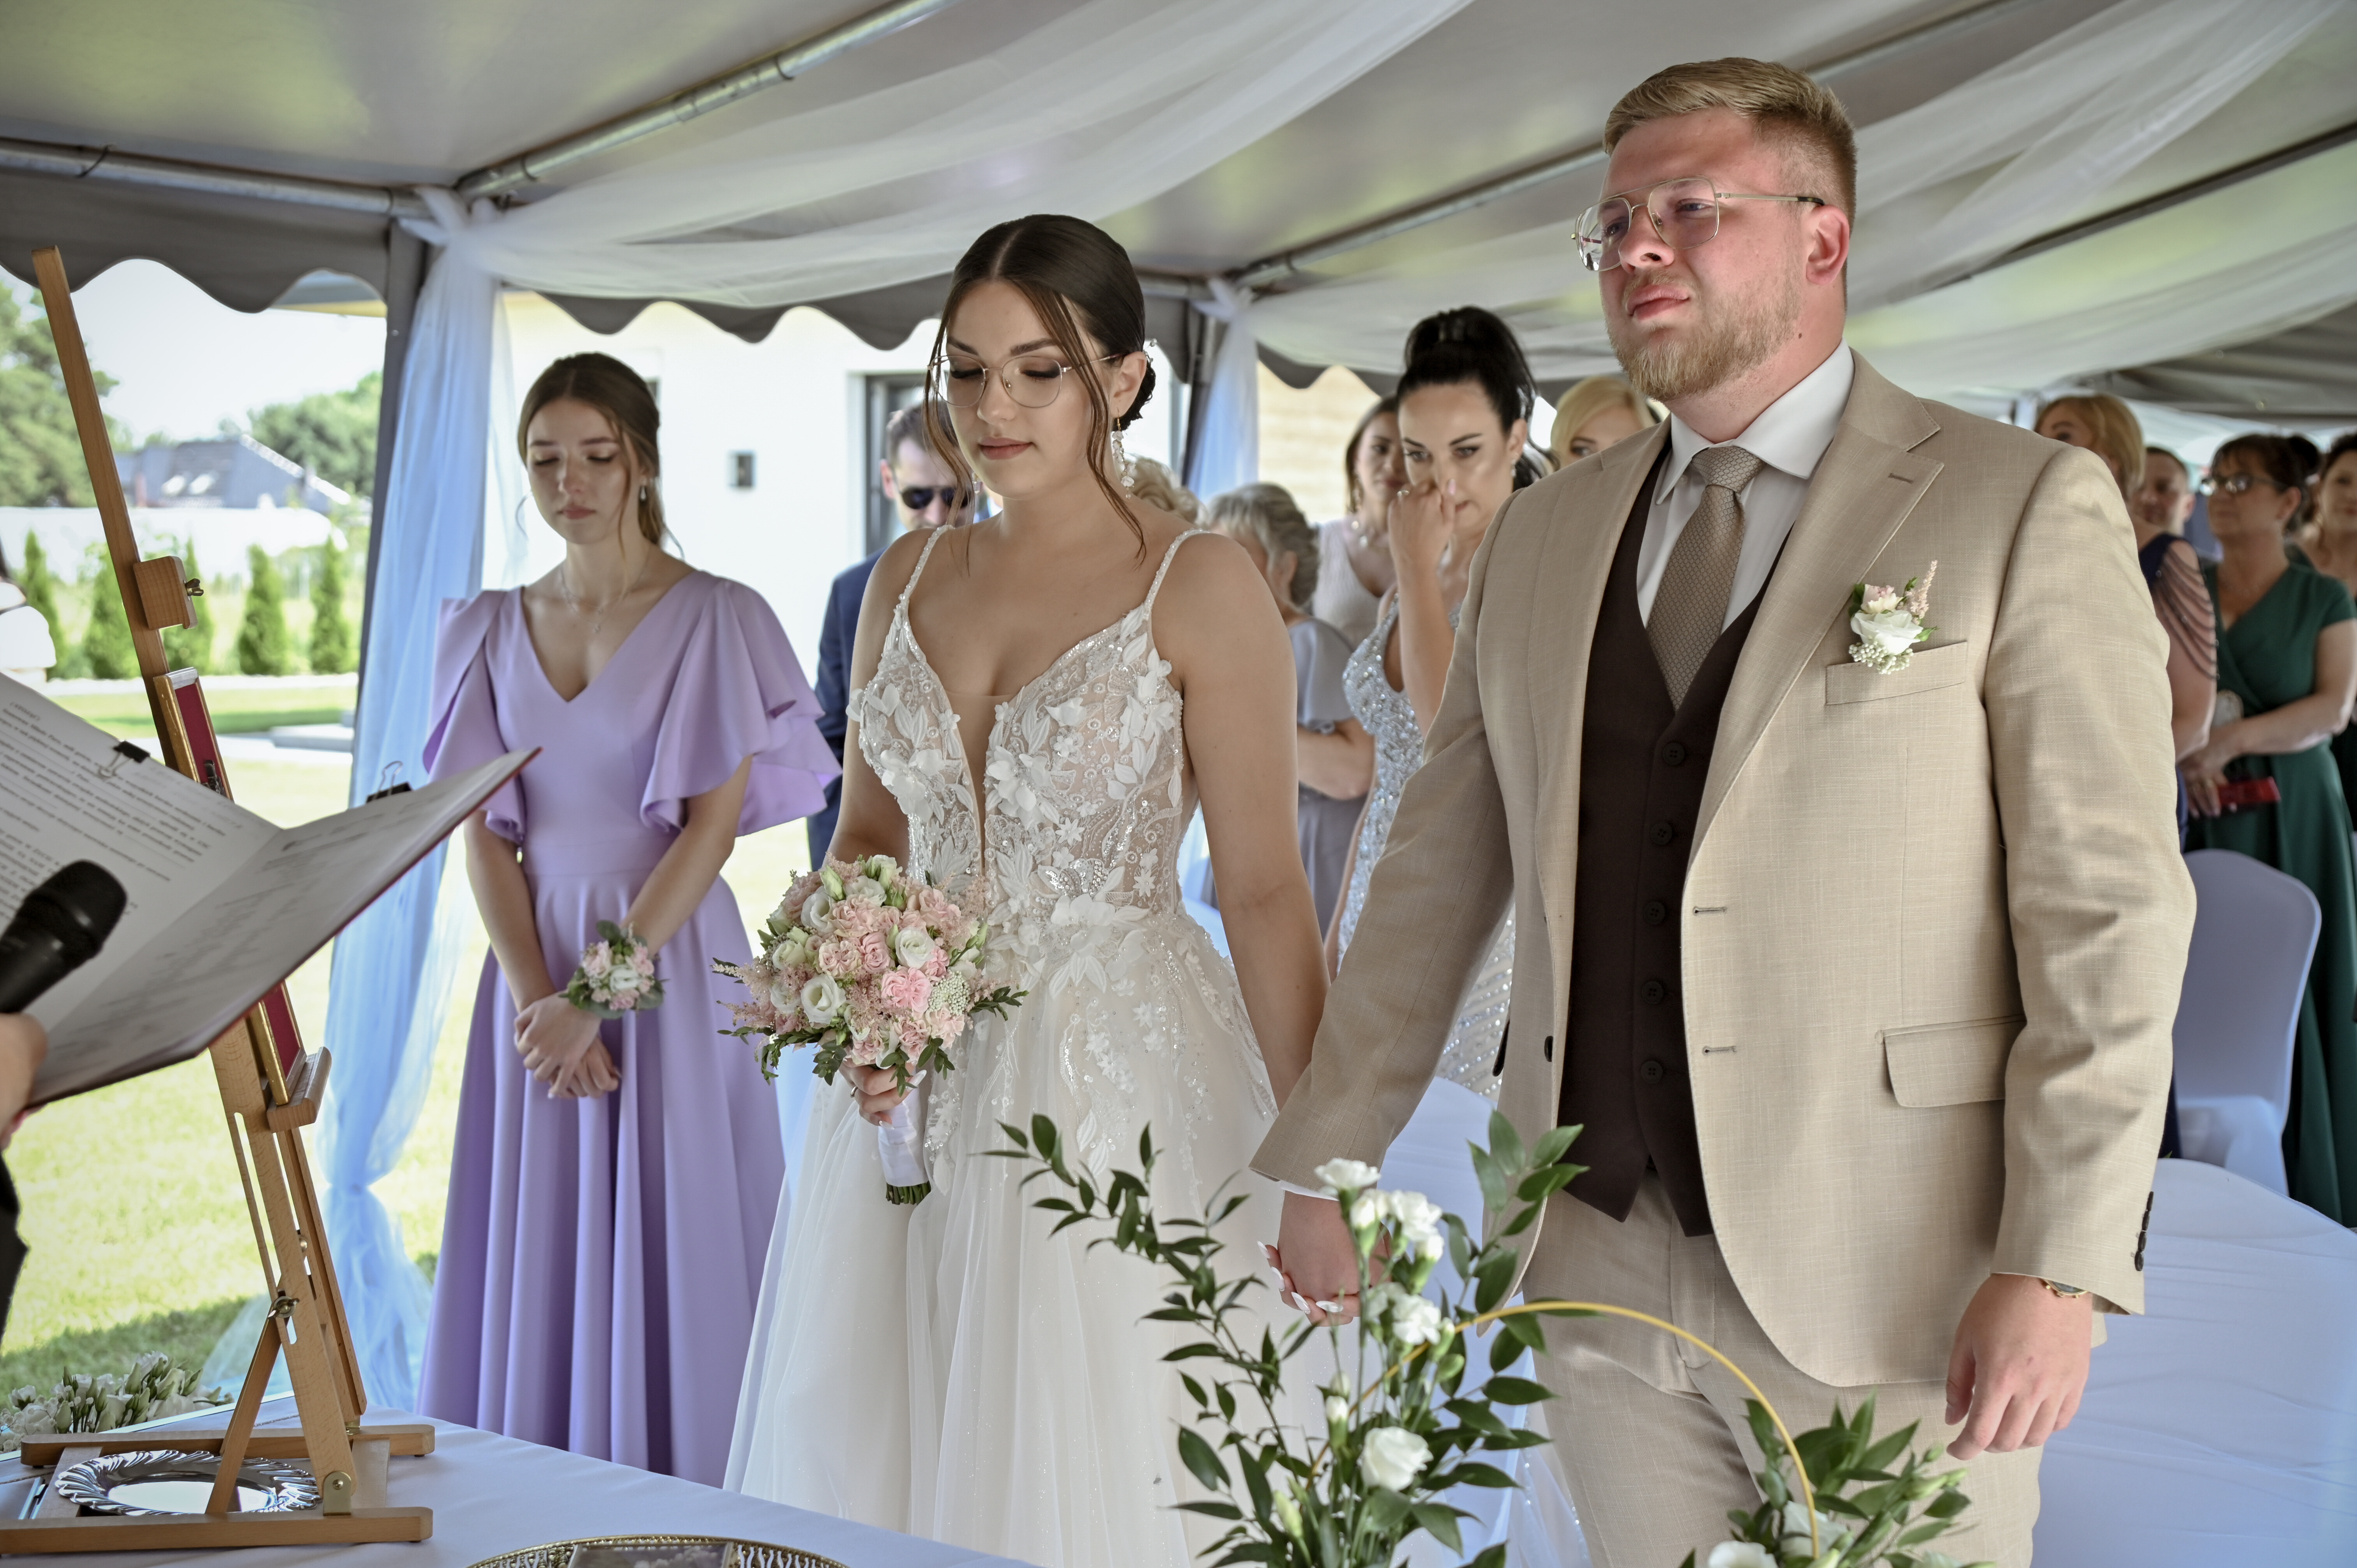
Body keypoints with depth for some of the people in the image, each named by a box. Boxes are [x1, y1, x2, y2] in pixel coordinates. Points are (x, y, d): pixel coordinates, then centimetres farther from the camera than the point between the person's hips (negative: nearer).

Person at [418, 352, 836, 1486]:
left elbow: (712, 827, -10)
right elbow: (484, 833, 5)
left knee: (667, 1252, 1)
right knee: (539, 1256, 8)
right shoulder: (491, 631, 8)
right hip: (535, 968, 4)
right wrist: (533, 998, -9)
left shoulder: (714, 618, -5)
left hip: (670, 958, -4)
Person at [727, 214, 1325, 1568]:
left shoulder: (1199, 583, -7)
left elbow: (1265, 891, -10)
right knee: (880, 1457, 12)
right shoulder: (910, 578, 9)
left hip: (1125, 1079, -5)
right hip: (923, 1090, 5)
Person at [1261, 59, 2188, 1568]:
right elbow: (1435, 878, 13)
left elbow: (2110, 907, -9)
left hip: (1892, 1281, -4)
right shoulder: (1539, 539, 11)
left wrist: (2058, 1268, -16)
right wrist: (1325, 1172, 10)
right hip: (1601, 1271, 4)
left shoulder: (2028, 508, -4)